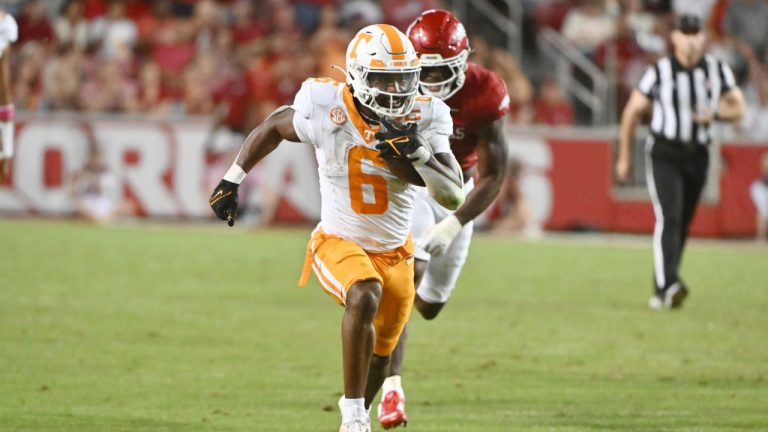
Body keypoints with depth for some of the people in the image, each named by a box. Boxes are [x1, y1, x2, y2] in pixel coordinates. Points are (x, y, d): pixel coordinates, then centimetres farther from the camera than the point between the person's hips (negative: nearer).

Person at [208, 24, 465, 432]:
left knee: (380, 353, 17)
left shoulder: (422, 120, -14)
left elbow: (453, 197, -18)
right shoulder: (327, 111, -20)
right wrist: (232, 180, 6)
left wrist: (417, 152, -33)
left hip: (394, 253, 4)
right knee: (365, 297, -35)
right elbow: (274, 126, 2)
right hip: (339, 243, -4)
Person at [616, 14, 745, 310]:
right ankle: (668, 284, -33)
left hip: (697, 156, 4)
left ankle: (662, 290, 21)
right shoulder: (659, 72, -9)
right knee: (668, 218, -20)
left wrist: (716, 114, -17)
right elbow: (632, 111, 1)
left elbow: (738, 108, 7)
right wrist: (624, 156, 4)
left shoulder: (717, 72, 0)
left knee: (682, 224, 10)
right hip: (664, 155, -4)